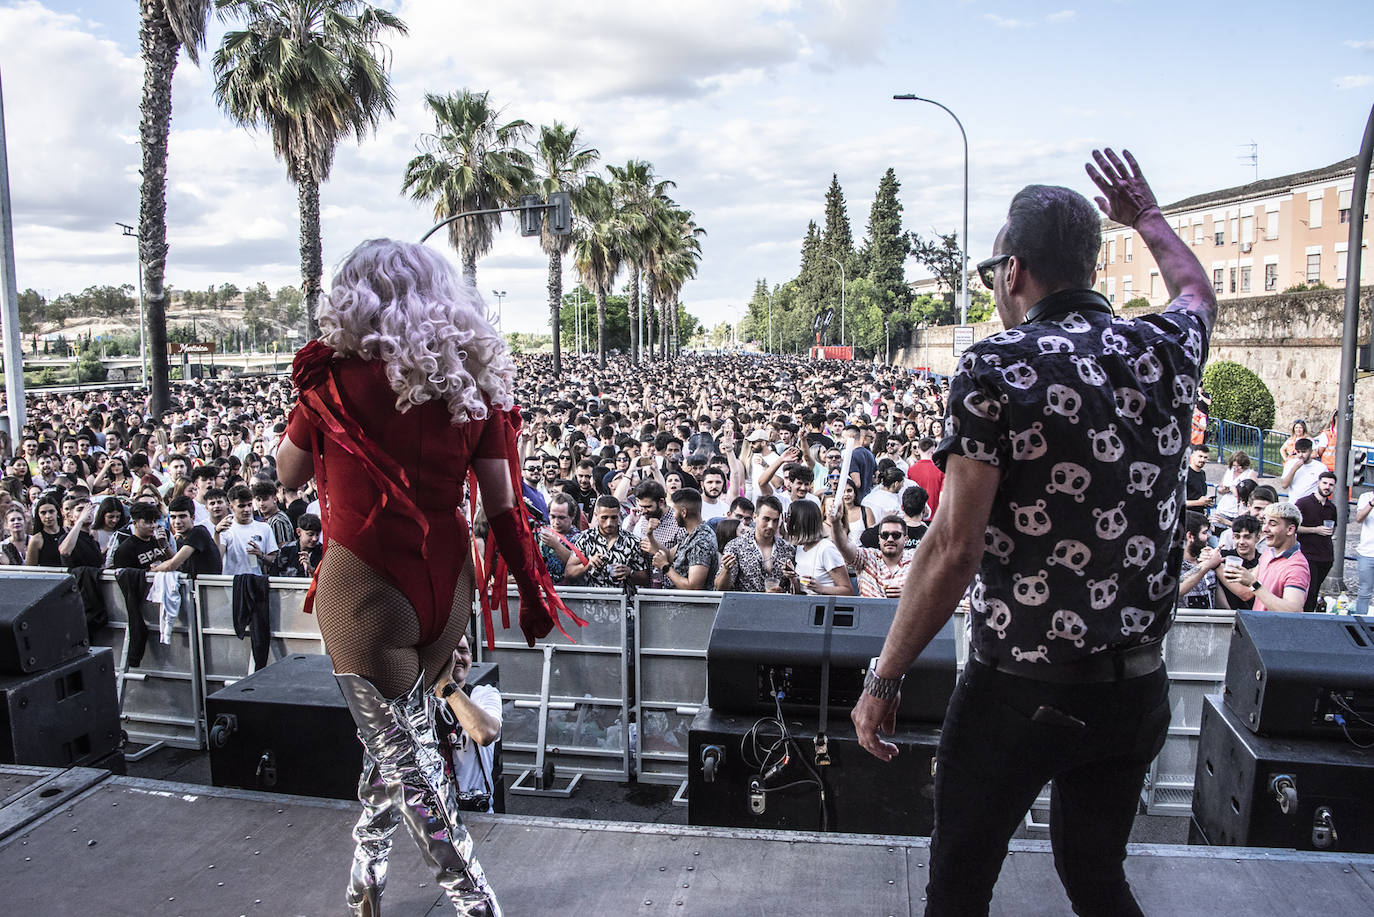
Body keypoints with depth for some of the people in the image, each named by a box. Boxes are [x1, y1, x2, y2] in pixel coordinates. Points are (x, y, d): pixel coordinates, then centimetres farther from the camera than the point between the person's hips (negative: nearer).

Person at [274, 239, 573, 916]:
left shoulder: (336, 378, -11)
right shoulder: (473, 382, -2)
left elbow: (289, 475, 4)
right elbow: (502, 504, -1)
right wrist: (531, 587, 9)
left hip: (364, 585, -5)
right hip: (446, 580, 5)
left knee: (405, 758, 10)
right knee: (402, 732, 24)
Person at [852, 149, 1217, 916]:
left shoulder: (996, 368, -15)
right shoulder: (1164, 351, 2)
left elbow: (954, 548, -19)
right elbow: (1199, 292, 28)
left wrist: (884, 680, -11)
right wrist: (1147, 215, 44)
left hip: (1022, 691, -5)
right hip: (1138, 690, 6)